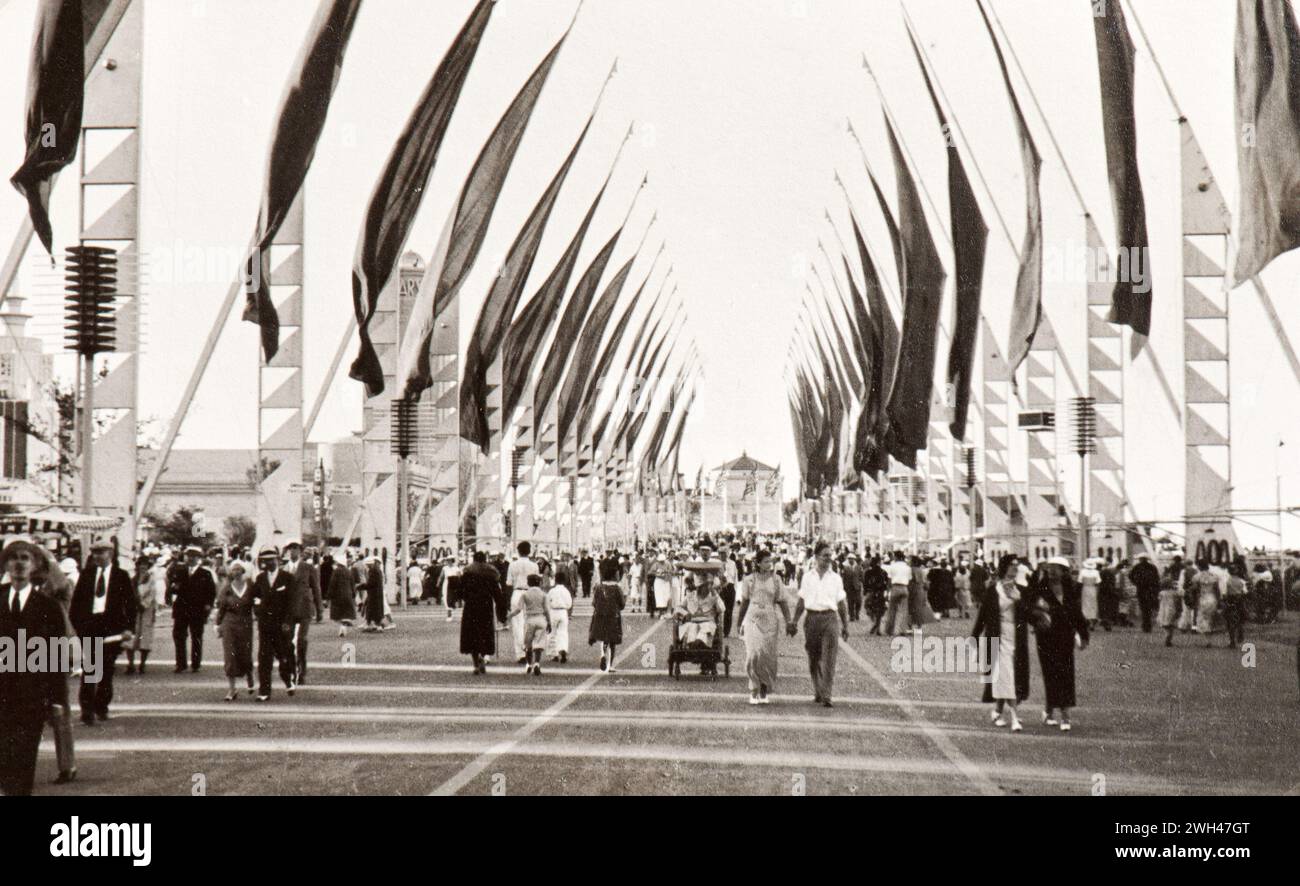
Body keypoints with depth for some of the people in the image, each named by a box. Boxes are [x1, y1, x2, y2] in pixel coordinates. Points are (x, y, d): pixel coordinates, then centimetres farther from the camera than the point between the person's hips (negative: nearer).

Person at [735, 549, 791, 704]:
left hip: (769, 621, 1)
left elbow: (782, 602, 9)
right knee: (754, 653, -13)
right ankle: (753, 692, -5)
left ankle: (764, 693, 10)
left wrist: (789, 622, 1)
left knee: (769, 656, -1)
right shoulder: (749, 580, 4)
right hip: (752, 620, -1)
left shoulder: (775, 580, 7)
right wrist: (740, 623, 15)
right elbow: (744, 602, 12)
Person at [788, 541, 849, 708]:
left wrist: (845, 625, 9)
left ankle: (826, 696, -14)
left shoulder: (835, 578, 8)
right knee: (813, 659, 7)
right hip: (812, 618, 1)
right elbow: (801, 602, 13)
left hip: (830, 619, -1)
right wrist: (794, 622, 7)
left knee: (829, 659, -11)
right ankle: (817, 693, 22)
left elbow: (842, 604, 12)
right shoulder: (807, 577, 8)